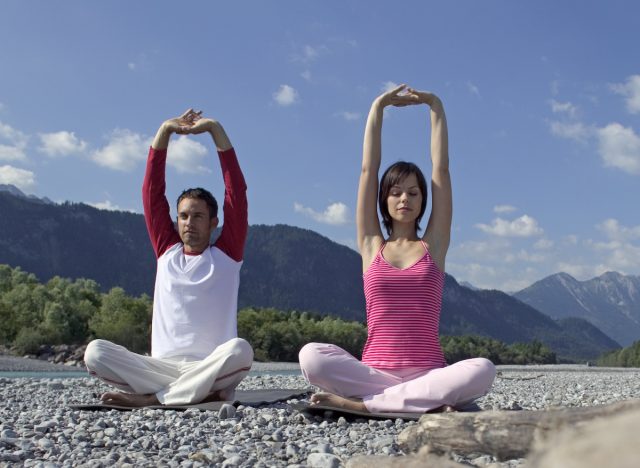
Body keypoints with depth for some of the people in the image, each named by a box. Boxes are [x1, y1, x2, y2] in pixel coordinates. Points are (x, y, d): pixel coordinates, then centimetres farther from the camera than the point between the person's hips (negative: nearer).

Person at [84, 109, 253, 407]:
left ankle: (151, 398, -25)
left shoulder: (226, 254, 8)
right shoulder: (166, 251, 15)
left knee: (239, 350, -36)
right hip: (162, 367, 3)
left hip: (212, 367, -2)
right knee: (95, 351, -22)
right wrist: (165, 131, 5)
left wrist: (215, 129, -2)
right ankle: (204, 393, -25)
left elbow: (236, 190, 1)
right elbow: (152, 192, 11)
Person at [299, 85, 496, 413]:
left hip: (428, 371, 1)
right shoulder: (372, 246, 12)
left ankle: (360, 403, -26)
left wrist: (435, 106, 12)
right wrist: (378, 107, 13)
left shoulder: (433, 246, 11)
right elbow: (368, 170, 10)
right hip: (375, 371, 0)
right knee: (310, 356, -28)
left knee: (482, 370, -32)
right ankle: (427, 403, -24)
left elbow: (441, 169, 10)